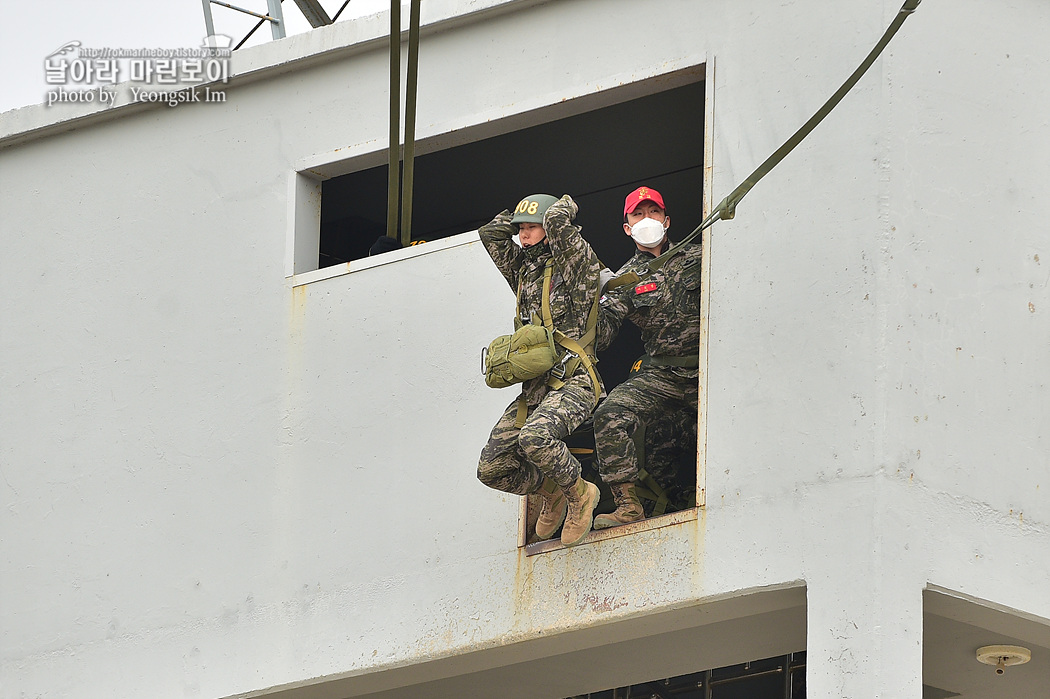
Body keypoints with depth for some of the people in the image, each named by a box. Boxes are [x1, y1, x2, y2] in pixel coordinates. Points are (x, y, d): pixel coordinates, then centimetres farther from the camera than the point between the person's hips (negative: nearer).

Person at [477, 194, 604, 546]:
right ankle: (550, 491, 25)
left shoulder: (576, 264, -1)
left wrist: (564, 207, 6)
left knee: (535, 437, -36)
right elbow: (491, 233, 19)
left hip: (572, 382, -8)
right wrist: (519, 218, 19)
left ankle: (579, 493, -10)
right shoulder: (523, 268, 20)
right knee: (491, 469, -3)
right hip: (533, 388, 8)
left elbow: (557, 221, -14)